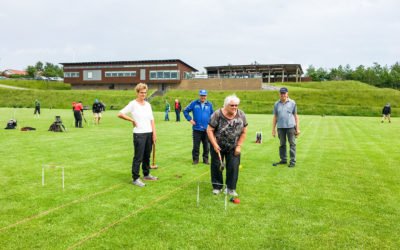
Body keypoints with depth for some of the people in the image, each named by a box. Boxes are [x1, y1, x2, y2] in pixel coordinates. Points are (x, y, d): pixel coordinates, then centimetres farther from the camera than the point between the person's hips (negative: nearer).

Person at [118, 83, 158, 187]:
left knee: (147, 156, 14)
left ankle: (146, 175, 28)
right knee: (138, 157, -4)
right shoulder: (133, 104, -6)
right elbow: (120, 114, -8)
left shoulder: (148, 104, 12)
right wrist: (132, 120, -5)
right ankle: (135, 179, 3)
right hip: (139, 134, -6)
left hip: (149, 133, 6)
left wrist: (154, 133, 6)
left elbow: (151, 120, 13)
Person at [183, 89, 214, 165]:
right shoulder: (194, 103, 2)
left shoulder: (209, 104, 7)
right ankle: (195, 159, 13)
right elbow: (185, 111, 8)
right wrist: (190, 119, -1)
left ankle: (205, 159, 20)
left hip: (206, 129, 2)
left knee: (206, 145, 7)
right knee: (196, 146, 2)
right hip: (196, 129, -1)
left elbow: (212, 115, 19)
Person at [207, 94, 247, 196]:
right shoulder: (217, 114, -17)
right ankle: (217, 187, 21)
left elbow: (244, 132, 1)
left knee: (233, 167, -2)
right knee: (216, 166, 3)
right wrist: (214, 145, -16)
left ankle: (230, 188, 12)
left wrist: (239, 146, -3)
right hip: (218, 146, -2)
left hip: (233, 147, 2)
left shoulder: (241, 115, -7)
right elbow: (209, 130, -12)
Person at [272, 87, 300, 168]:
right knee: (282, 144, 8)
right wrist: (273, 129, 8)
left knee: (292, 144, -3)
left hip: (291, 126, -2)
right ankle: (283, 160, 19)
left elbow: (295, 116, 6)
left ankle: (293, 161, 1)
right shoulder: (276, 104, 9)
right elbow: (275, 117, 12)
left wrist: (297, 128, 1)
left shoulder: (292, 103, 4)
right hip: (280, 127, 2)